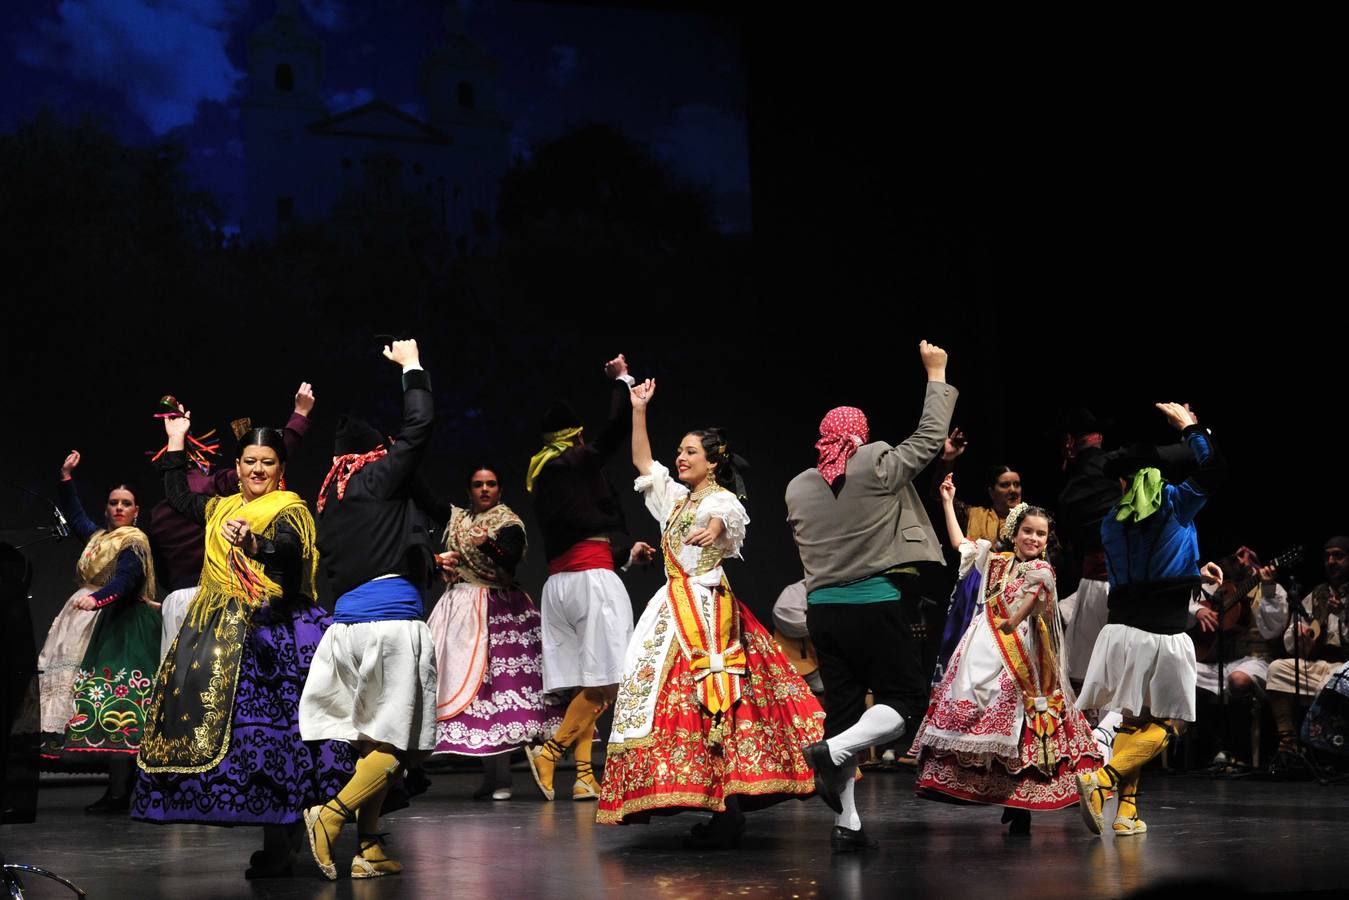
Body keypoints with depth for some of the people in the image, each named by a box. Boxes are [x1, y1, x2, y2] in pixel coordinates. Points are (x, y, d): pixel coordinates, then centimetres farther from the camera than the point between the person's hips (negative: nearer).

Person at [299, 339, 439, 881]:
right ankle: (332, 814, -18)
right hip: (392, 620, -7)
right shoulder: (381, 478, 0)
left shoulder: (330, 501, 18)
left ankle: (368, 850, 4)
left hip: (347, 622, 7)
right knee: (394, 743, -4)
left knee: (372, 741, 8)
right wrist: (411, 366, 16)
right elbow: (418, 425, 1)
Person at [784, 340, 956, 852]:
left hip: (821, 610, 6)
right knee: (908, 699, 5)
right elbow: (930, 437, 5)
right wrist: (937, 376, 15)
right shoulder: (876, 468, -6)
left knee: (843, 710, 9)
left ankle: (846, 826, 8)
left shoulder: (797, 488, 7)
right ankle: (833, 753, -16)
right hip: (874, 606, -6)